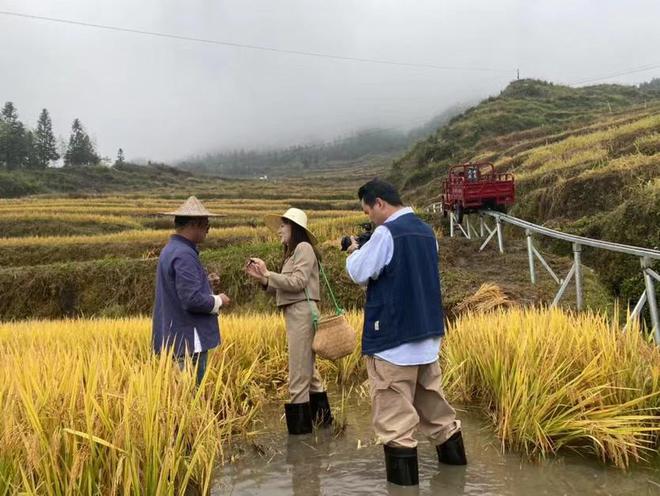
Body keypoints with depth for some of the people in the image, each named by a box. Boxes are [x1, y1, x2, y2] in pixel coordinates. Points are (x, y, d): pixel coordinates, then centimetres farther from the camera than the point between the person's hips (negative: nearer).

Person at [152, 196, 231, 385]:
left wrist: (205, 281, 12)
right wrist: (218, 301, -8)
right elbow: (192, 300, -24)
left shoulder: (170, 250, 13)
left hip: (174, 338, 10)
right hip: (189, 340, -10)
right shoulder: (184, 255, -19)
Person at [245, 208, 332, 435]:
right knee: (308, 370, 17)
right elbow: (283, 288, 13)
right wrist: (262, 278, 1)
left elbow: (297, 282, -18)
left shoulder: (303, 248, -6)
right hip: (294, 313, 10)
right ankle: (322, 416, 28)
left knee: (298, 375, -6)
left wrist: (268, 273, -12)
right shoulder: (293, 252, 22)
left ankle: (300, 428, 1)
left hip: (302, 312, -10)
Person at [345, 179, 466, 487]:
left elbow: (360, 274, -12)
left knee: (394, 409, -1)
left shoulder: (386, 233, -16)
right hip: (427, 331, 8)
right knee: (430, 397, 21)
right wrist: (365, 252, 14)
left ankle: (402, 473, 3)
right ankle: (452, 450, 32)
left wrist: (353, 254, 7)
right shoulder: (426, 231, 10)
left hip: (393, 335, -8)